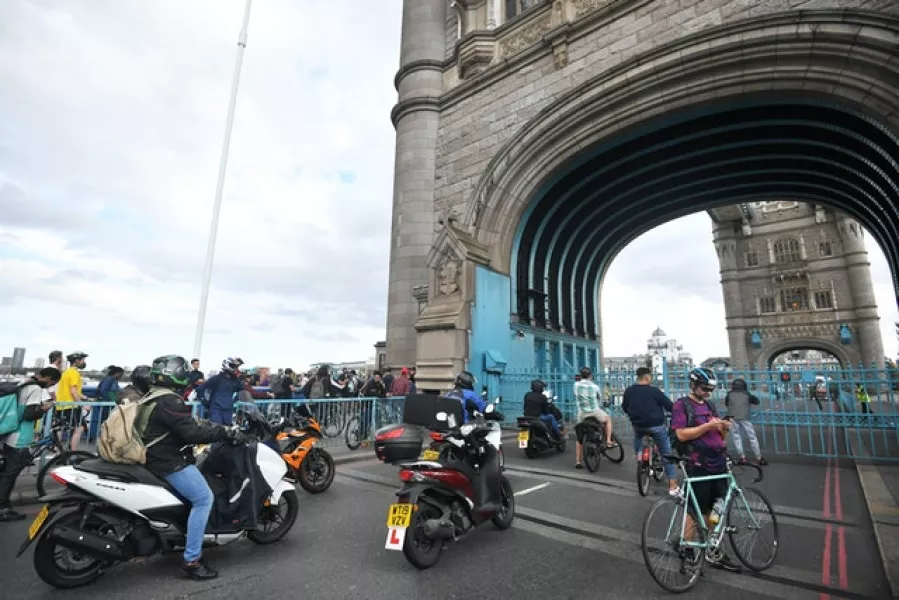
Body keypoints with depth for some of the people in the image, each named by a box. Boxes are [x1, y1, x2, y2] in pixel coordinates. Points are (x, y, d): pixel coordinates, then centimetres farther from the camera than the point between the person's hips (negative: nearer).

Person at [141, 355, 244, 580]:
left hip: (155, 457, 11)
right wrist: (226, 433, -22)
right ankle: (192, 560, -9)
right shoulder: (170, 401, -22)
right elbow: (191, 432, -28)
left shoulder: (152, 397, 12)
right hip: (168, 461, -11)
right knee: (204, 499, -12)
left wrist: (211, 427, 22)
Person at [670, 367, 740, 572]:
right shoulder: (681, 405, -8)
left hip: (719, 464, 7)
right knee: (696, 512, 1)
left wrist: (724, 428, -2)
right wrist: (707, 426, -21)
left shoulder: (710, 405, 15)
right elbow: (682, 434, -17)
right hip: (698, 467, -7)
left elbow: (718, 436, 19)